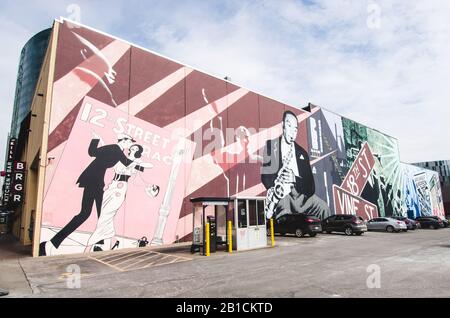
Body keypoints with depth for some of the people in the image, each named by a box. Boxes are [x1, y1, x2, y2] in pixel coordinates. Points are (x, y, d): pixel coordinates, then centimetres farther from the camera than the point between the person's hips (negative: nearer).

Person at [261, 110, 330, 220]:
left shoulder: (302, 153, 17)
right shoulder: (271, 145, 10)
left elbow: (310, 185, 8)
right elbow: (265, 174, 3)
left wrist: (294, 179, -14)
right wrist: (273, 190, -18)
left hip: (300, 194, 4)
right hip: (281, 195, -3)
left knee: (324, 208, -19)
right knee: (284, 212, -33)